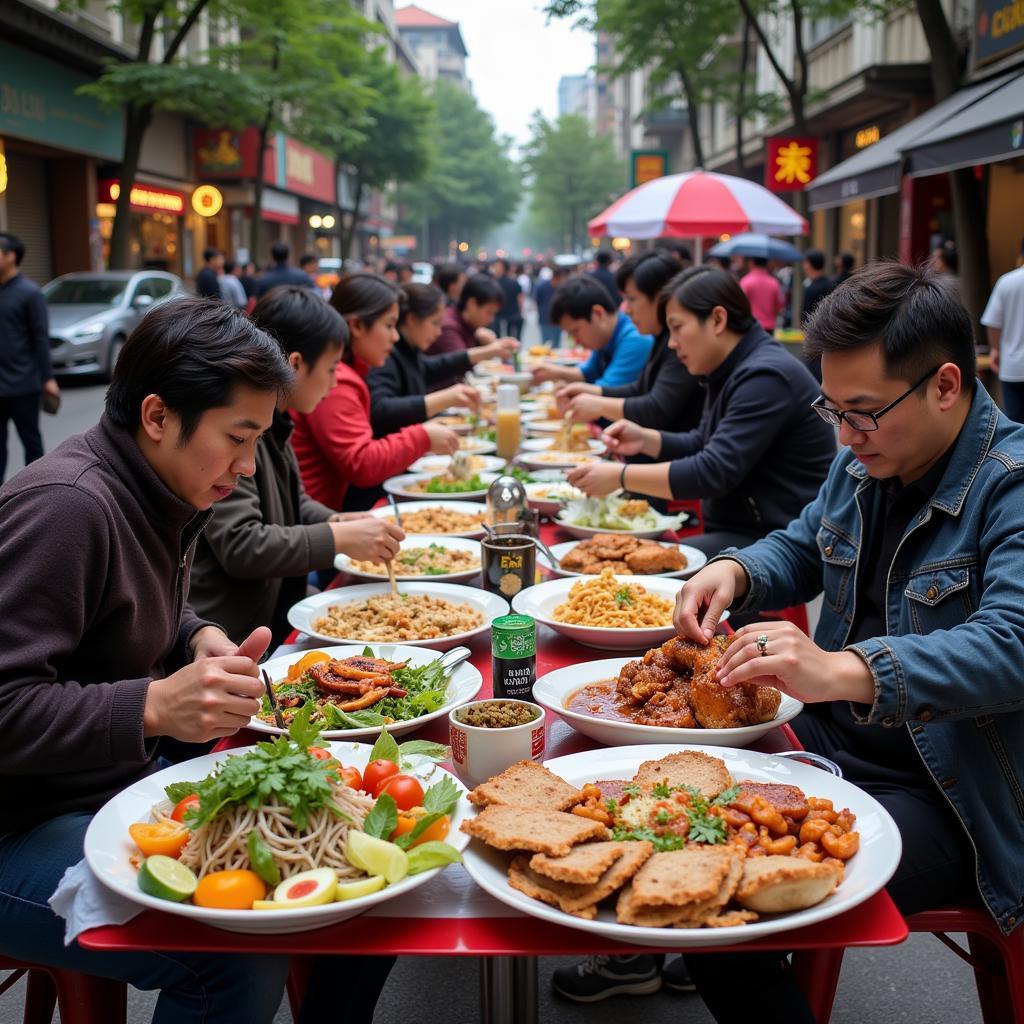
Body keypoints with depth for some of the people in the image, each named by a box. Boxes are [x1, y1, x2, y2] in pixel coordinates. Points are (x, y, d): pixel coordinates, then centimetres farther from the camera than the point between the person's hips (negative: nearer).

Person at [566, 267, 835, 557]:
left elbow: (712, 473, -24)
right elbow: (702, 447, 22)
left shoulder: (766, 377, -19)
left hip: (774, 541, -9)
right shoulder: (731, 372, 12)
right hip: (738, 530, 9)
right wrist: (646, 439, 3)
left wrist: (620, 476, -19)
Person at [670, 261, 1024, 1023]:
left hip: (947, 798, -8)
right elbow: (801, 552, 21)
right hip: (828, 745, 8)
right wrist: (734, 572, -3)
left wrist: (843, 672, -47)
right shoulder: (864, 461, 8)